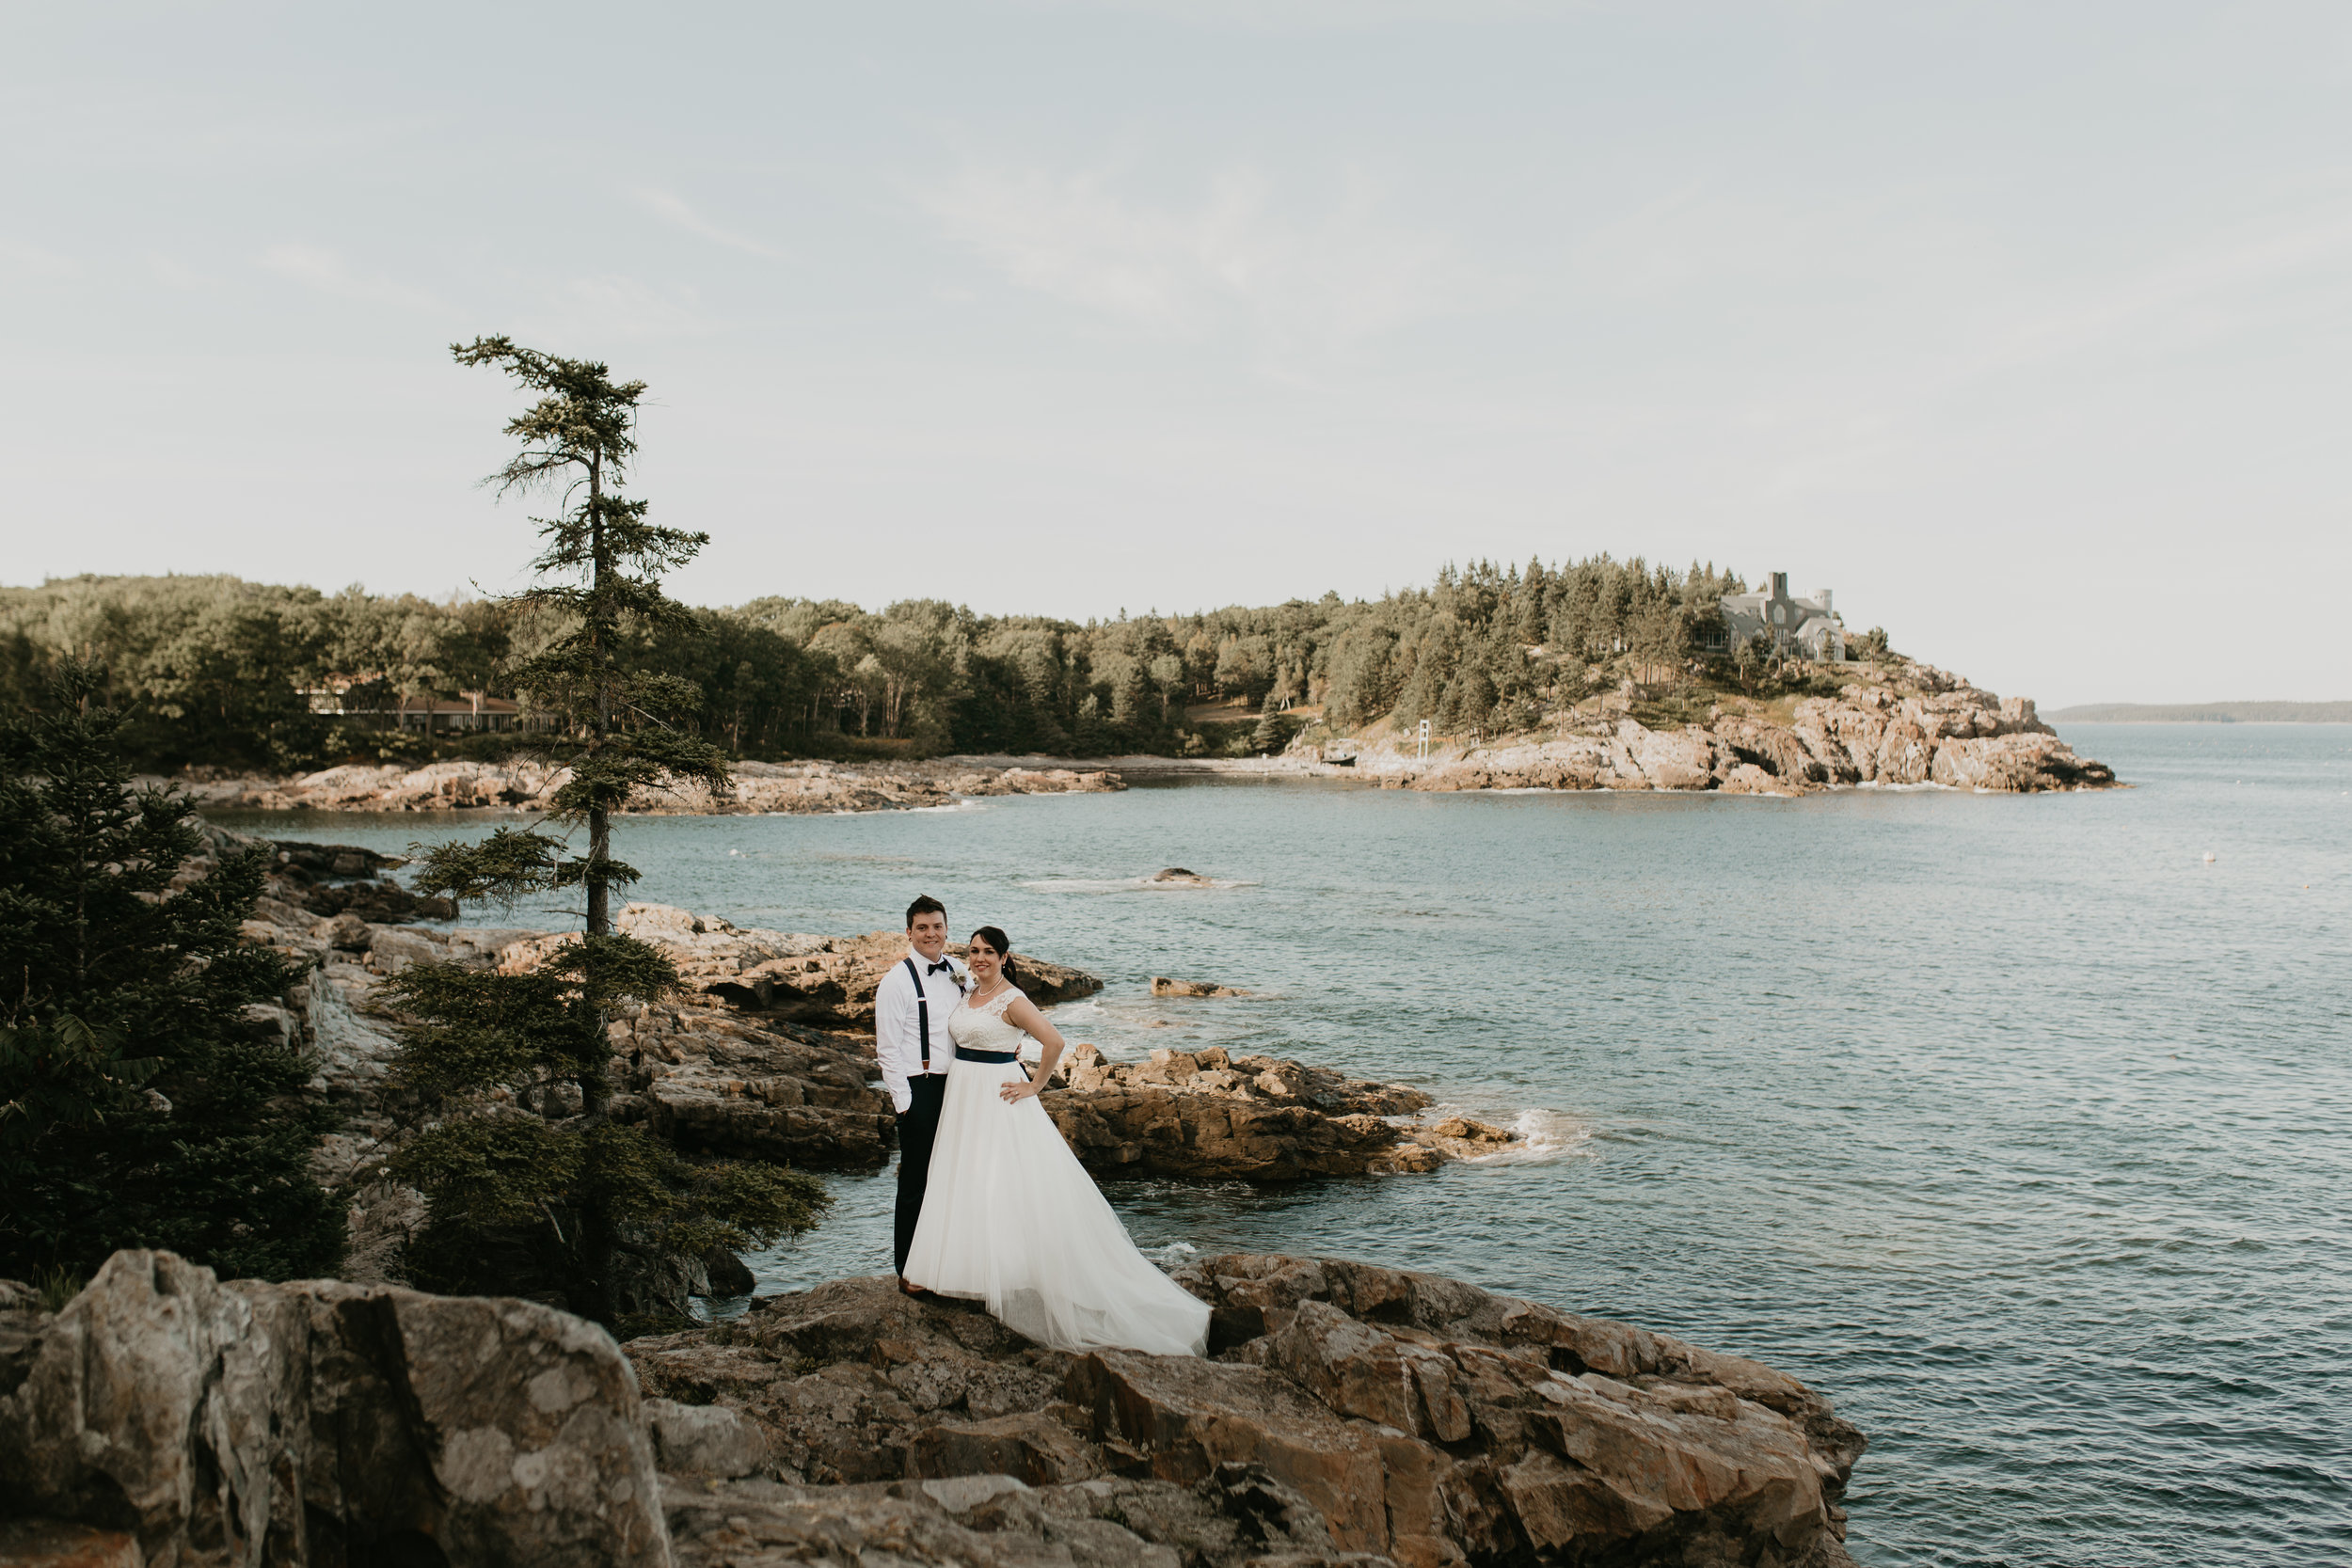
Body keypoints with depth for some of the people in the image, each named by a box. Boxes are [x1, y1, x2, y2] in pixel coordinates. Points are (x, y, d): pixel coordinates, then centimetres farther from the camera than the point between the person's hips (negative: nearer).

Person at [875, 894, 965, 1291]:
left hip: (958, 1084, 5)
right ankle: (908, 1270, 14)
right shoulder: (897, 980, -8)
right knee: (916, 1181, 2)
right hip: (920, 1090, -5)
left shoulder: (958, 973, 8)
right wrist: (903, 1099, -12)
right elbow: (888, 1047, -9)